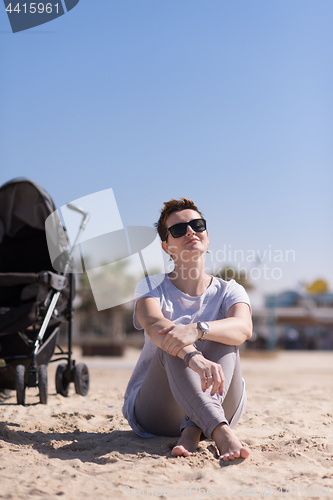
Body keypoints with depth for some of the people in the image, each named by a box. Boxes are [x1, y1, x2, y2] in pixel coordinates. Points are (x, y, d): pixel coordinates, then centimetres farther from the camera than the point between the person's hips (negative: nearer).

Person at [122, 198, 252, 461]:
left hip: (219, 404, 1)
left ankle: (192, 431, -44)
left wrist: (197, 329, -47)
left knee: (220, 335, -25)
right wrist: (194, 357, -50)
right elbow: (154, 326, -27)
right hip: (152, 412, -1)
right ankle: (221, 432, -52)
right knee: (172, 342, -30)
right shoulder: (151, 287, -2)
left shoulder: (229, 291, 1)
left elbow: (243, 328, -25)